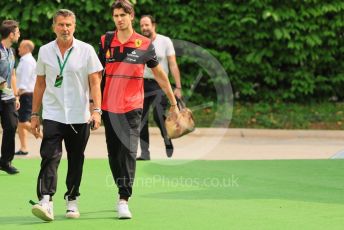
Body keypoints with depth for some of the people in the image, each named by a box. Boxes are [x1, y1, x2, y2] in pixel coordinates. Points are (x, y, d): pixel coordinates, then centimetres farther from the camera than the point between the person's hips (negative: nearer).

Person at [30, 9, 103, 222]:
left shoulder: (86, 51, 0)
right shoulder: (45, 51, 6)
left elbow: (95, 82, -1)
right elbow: (40, 84, 13)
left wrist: (97, 110, -12)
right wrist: (34, 114, 11)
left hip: (79, 116, 0)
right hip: (52, 114, 0)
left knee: (76, 160, 7)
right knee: (50, 156, -15)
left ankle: (72, 200, 19)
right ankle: (46, 201, -24)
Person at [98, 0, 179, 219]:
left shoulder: (144, 44, -1)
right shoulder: (105, 42, 4)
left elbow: (160, 74, 8)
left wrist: (173, 102, 10)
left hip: (132, 108, -3)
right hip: (109, 108, 3)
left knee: (128, 151, -13)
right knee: (114, 154, 8)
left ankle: (124, 200, -15)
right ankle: (122, 191, 23)